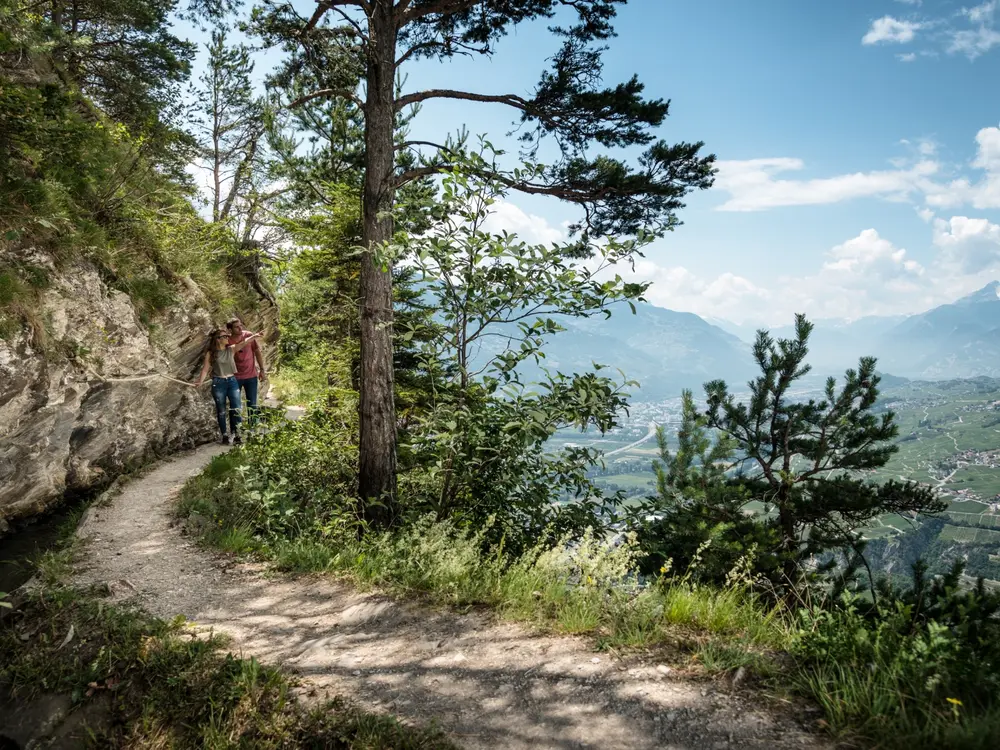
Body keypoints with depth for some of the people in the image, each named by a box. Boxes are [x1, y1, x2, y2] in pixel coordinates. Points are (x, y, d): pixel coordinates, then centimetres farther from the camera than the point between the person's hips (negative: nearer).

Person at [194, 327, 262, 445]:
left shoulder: (231, 349, 3)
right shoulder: (210, 353, -2)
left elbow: (244, 342, -10)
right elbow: (205, 369, -4)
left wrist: (254, 336, -25)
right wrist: (200, 382, -15)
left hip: (232, 381, 2)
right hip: (218, 383, -2)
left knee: (236, 409, -3)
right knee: (221, 411, 6)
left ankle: (236, 435, 4)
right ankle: (224, 436, 14)